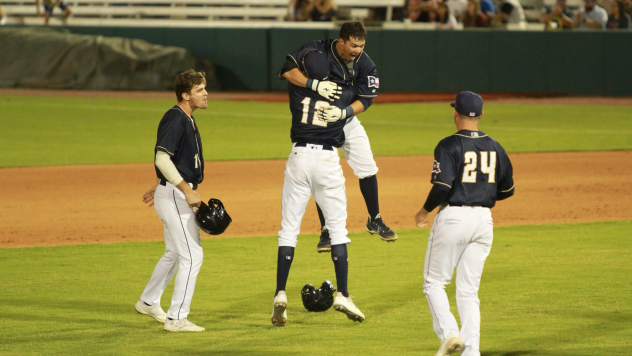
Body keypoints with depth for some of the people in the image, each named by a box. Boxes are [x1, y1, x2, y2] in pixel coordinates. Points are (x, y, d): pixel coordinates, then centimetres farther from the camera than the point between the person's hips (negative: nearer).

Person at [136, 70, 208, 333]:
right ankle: (176, 318, -7)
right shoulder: (175, 119, -18)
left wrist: (159, 187, 31)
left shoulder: (187, 119, 13)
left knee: (174, 253, 23)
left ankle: (148, 302, 39)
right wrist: (186, 190, -30)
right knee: (192, 255, -10)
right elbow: (162, 158, -28)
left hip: (180, 193, 10)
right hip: (175, 195, -10)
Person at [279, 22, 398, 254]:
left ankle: (375, 221, 22)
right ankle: (326, 232, 2)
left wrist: (344, 112, -37)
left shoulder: (365, 64, -15)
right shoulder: (317, 51, -23)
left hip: (348, 120, 3)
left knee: (367, 169, 3)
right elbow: (287, 70, -33)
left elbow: (365, 100, -17)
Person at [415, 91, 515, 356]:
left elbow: (442, 186, -18)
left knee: (434, 282, 7)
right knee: (469, 290, 9)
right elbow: (507, 190, 15)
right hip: (483, 220, 5)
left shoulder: (449, 145, -9)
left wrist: (424, 211, -2)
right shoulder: (494, 148, 8)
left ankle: (448, 333, -14)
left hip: (453, 217, -5)